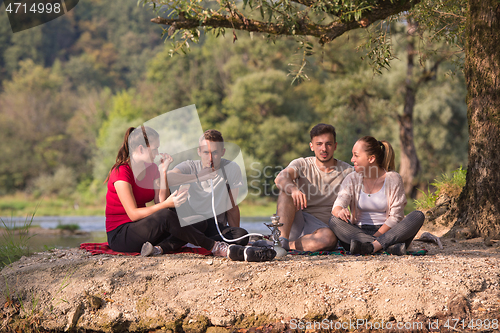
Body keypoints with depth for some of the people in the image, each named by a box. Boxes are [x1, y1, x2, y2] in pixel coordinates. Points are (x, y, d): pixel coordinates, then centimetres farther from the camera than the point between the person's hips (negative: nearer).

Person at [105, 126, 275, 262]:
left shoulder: (151, 169, 11)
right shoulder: (121, 173, -13)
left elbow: (160, 202, -1)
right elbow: (133, 213, -21)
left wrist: (163, 171, -6)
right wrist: (167, 204, -28)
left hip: (142, 229, 8)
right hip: (120, 235, -8)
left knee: (199, 223, -11)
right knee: (167, 216, -36)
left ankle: (158, 249, -35)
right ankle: (217, 248, -35)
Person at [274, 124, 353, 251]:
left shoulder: (347, 171, 6)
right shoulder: (302, 164, 5)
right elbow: (280, 179, -17)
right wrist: (294, 189, -41)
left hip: (323, 225, -1)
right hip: (296, 222, 1)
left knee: (329, 238, -38)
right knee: (287, 189, -26)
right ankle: (282, 239, -39)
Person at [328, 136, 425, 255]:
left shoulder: (393, 178, -1)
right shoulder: (352, 179, 6)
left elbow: (395, 217, -6)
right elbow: (337, 206, -9)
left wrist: (376, 236, -19)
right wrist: (340, 212, -35)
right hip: (359, 231, 1)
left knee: (418, 216, -26)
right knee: (334, 221, -27)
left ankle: (374, 245, -44)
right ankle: (390, 247, -41)